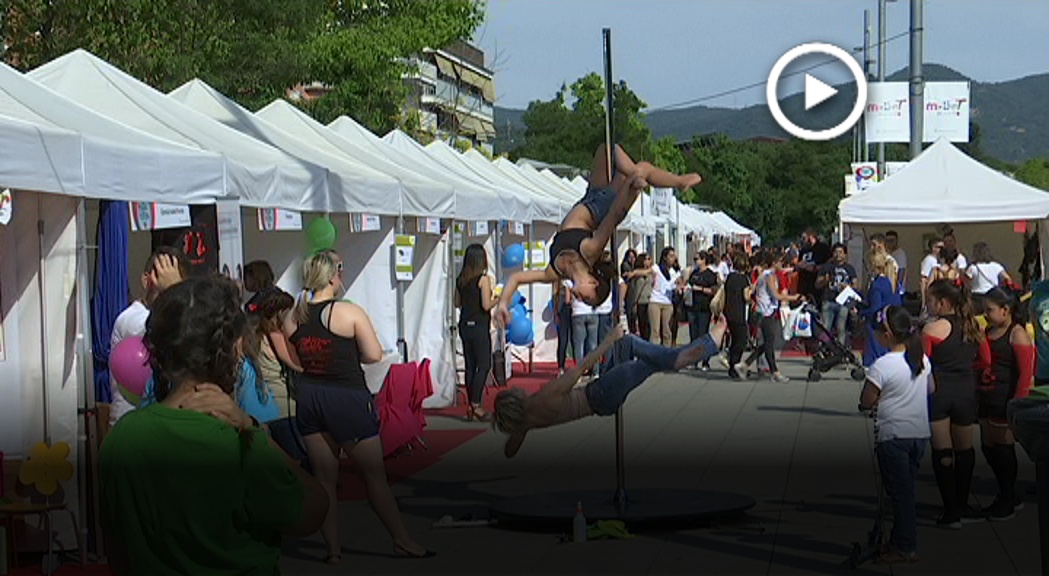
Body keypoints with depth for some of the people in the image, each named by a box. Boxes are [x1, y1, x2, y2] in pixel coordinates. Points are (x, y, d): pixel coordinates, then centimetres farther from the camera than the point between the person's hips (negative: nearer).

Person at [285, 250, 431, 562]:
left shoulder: (293, 317, 0)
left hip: (308, 398, 5)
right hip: (347, 398, -5)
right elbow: (374, 355, -12)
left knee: (324, 477, 12)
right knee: (375, 474, 6)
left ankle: (333, 548, 15)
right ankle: (403, 542, 17)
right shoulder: (350, 312, -14)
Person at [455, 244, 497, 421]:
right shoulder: (483, 279, -12)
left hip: (464, 325, 7)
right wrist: (497, 299, 1)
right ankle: (476, 404, -6)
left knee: (470, 366, 10)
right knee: (484, 365, 0)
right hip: (479, 327, -7)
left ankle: (471, 406, 13)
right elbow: (486, 305, -17)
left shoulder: (460, 279, 7)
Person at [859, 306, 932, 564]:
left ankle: (906, 547, 7)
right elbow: (930, 389, 17)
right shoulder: (923, 359, 3)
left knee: (899, 492, 2)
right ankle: (900, 541, 21)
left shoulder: (882, 366, -18)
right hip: (920, 433, 7)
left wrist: (879, 400, 6)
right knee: (907, 489, 15)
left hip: (893, 435, -7)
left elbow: (866, 402, -13)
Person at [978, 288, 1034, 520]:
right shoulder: (988, 332, 13)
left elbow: (1026, 373, -15)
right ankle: (1008, 497, 27)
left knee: (1003, 448, 0)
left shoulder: (1017, 334, -11)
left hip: (1004, 401, -8)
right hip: (986, 399, 8)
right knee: (988, 447, 12)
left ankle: (1008, 502, 14)